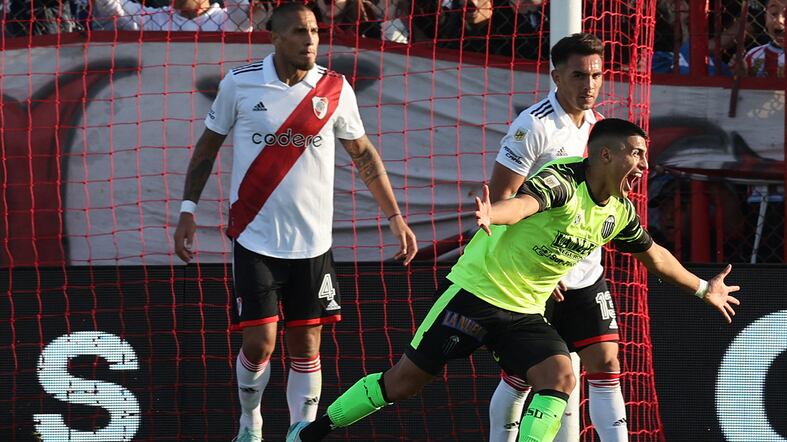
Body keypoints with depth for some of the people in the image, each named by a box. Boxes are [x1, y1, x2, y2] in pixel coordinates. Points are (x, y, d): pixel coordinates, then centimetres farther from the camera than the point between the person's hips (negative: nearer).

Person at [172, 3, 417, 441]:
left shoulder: (335, 89, -1)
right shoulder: (240, 83, -5)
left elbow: (364, 154, 11)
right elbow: (209, 145, 7)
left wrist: (395, 217, 9)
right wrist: (188, 210, 1)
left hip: (312, 242, 2)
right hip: (255, 239, -2)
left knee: (307, 346, 4)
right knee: (259, 343, -7)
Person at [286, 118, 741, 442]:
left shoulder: (619, 212, 3)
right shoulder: (563, 181, -21)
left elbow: (654, 253, 23)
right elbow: (525, 202, -43)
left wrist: (703, 288, 31)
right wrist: (491, 214, -65)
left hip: (526, 313, 7)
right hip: (478, 291, -7)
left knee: (560, 376, -20)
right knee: (404, 381, -1)